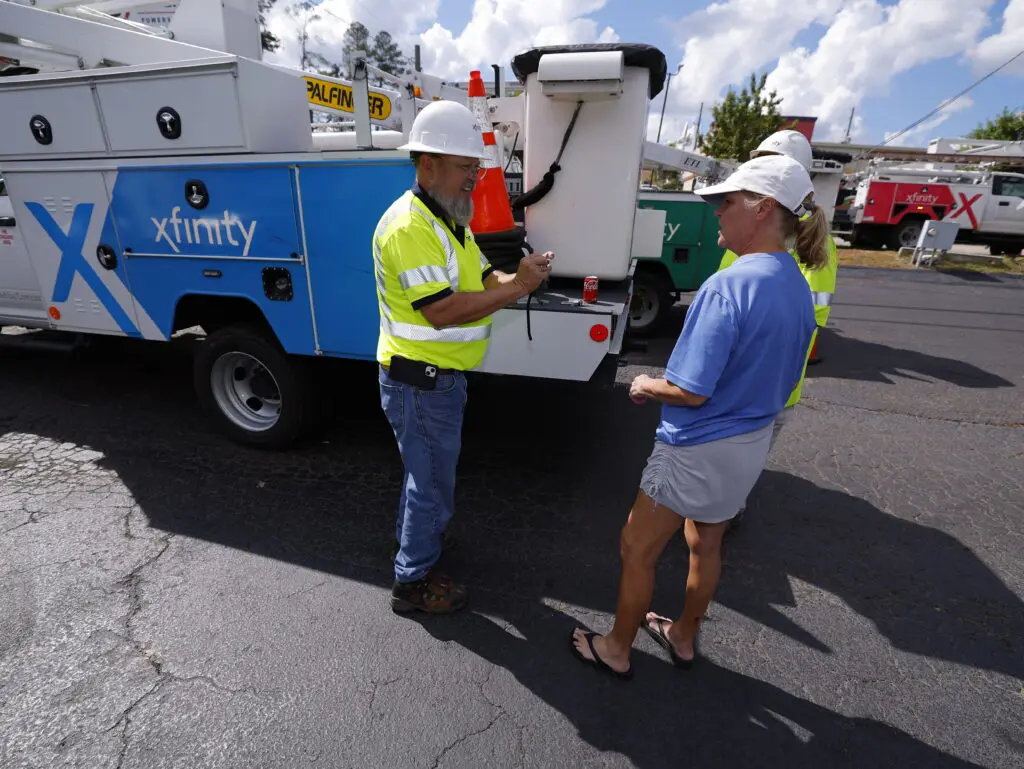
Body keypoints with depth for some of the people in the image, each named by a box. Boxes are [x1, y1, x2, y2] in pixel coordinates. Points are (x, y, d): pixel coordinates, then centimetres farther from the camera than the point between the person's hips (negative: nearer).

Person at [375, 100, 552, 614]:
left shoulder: (450, 221, 13)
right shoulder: (409, 226, -21)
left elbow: (483, 280, 11)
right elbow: (442, 311, -28)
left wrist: (519, 277, -10)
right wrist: (516, 288, -24)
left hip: (440, 376, 10)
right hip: (421, 382, -10)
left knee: (426, 470, 26)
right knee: (433, 482, 6)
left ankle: (413, 538, 50)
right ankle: (413, 582, 27)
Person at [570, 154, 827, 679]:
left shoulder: (728, 286, -26)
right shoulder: (799, 289, 1)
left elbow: (691, 391, -26)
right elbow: (779, 380, 10)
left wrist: (646, 386, -8)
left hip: (697, 450, -8)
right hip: (751, 443, 9)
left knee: (637, 550, 12)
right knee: (705, 545, 26)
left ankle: (617, 650, 33)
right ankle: (683, 637, 48)